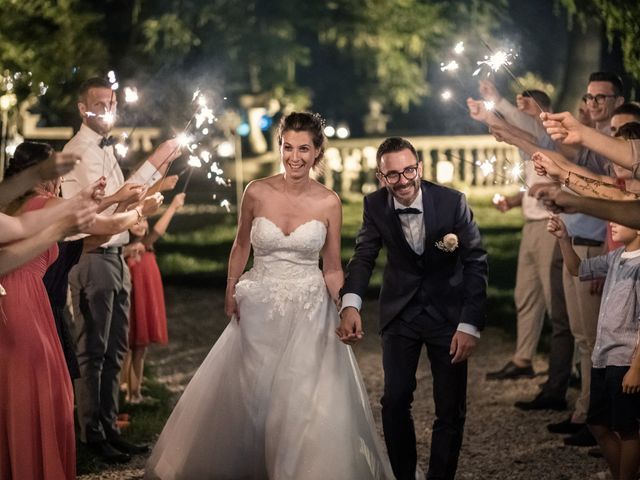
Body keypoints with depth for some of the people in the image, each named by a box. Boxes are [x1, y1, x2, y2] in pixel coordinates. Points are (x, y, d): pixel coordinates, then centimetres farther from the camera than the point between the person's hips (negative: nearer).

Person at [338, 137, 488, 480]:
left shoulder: (452, 202, -19)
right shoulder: (375, 206, -12)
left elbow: (476, 263, -14)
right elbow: (363, 257, -7)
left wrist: (470, 324, -21)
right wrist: (350, 305, -27)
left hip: (447, 312, -2)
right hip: (400, 311, 2)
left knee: (451, 408, 1)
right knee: (395, 401, 2)